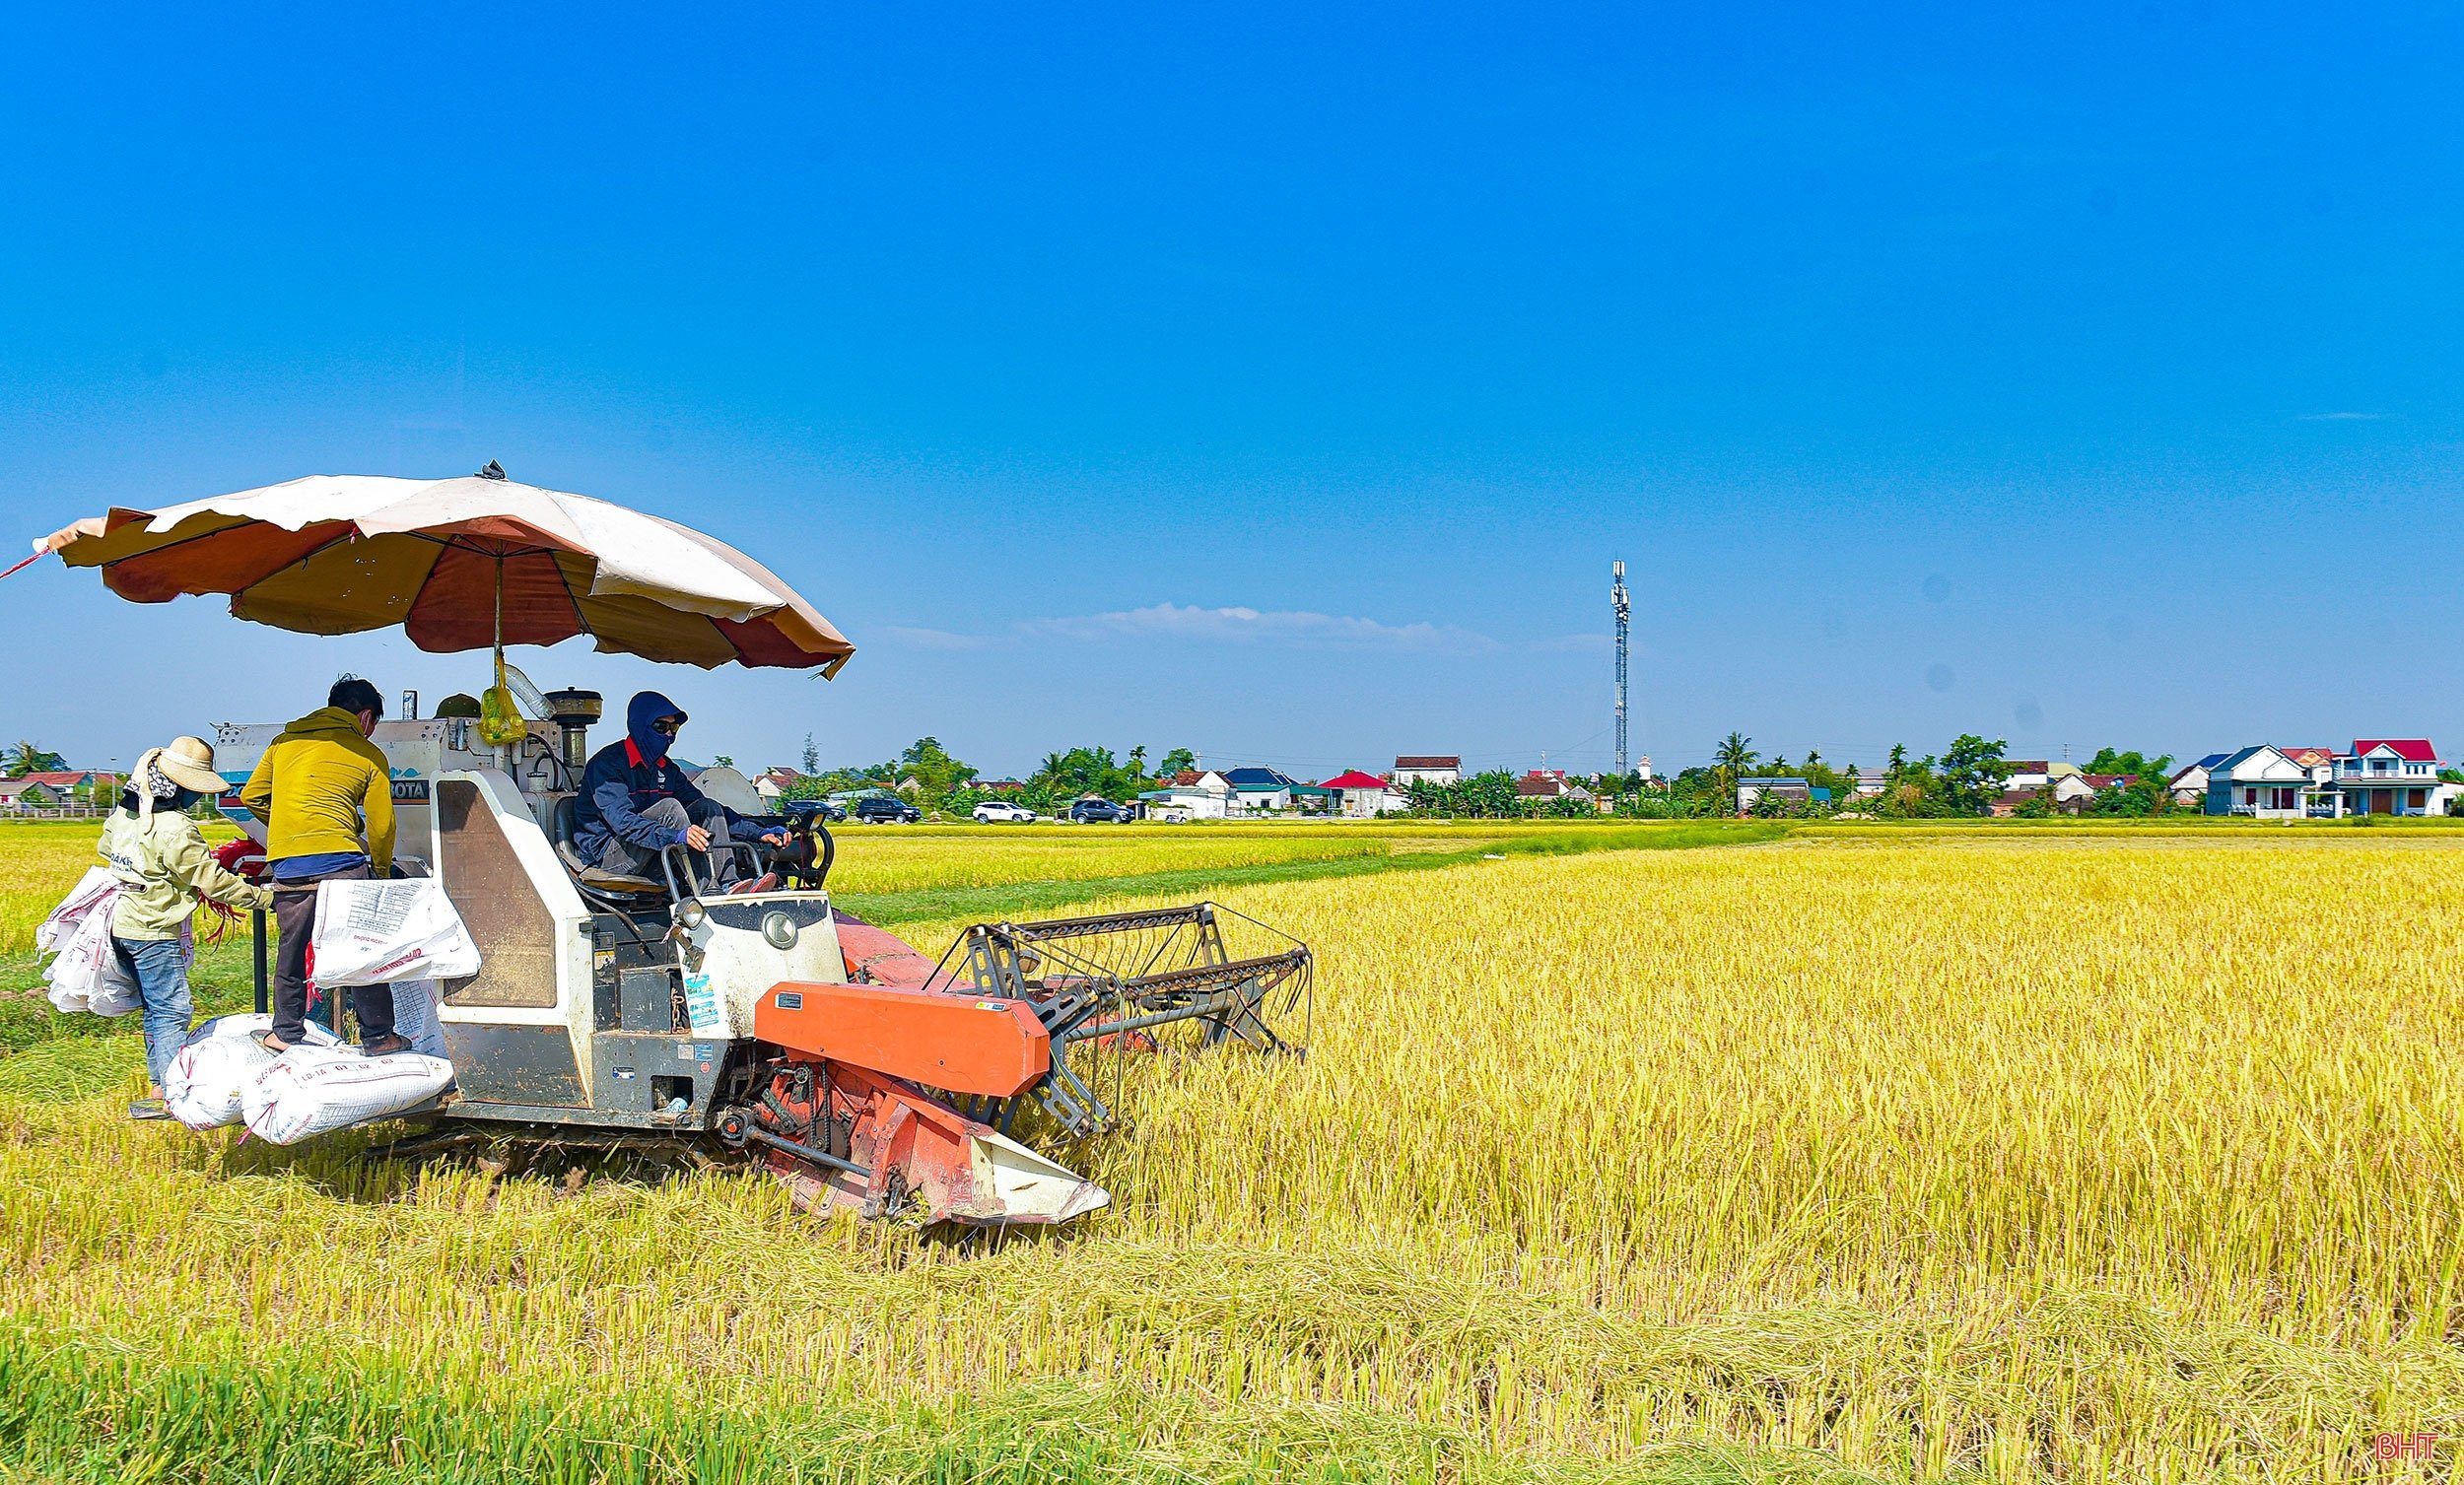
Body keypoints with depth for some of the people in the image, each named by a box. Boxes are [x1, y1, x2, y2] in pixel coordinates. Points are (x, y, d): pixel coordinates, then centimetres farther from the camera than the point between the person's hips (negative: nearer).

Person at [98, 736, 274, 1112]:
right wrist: (264, 897, -10)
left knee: (156, 1009, 16)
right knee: (171, 1012, -5)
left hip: (121, 927, 9)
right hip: (156, 934, -9)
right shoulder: (174, 828, -22)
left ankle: (159, 1085, 21)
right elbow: (213, 882, -19)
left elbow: (105, 848, 24)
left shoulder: (123, 813, 5)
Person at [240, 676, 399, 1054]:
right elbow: (381, 826, 7)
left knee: (291, 948, 17)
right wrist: (381, 871, 21)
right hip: (340, 862, -3)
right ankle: (378, 1035, 9)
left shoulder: (286, 740, 17)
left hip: (287, 865, 4)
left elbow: (251, 796, 21)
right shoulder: (368, 755, 8)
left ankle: (286, 1031, 25)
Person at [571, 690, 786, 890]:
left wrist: (758, 833, -1)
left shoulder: (665, 768, 13)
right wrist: (675, 836, -42)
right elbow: (622, 821, -26)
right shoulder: (608, 763, -12)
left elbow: (705, 807, 14)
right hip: (606, 858, -7)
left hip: (648, 862, 7)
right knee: (669, 807, -27)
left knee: (707, 807, -9)